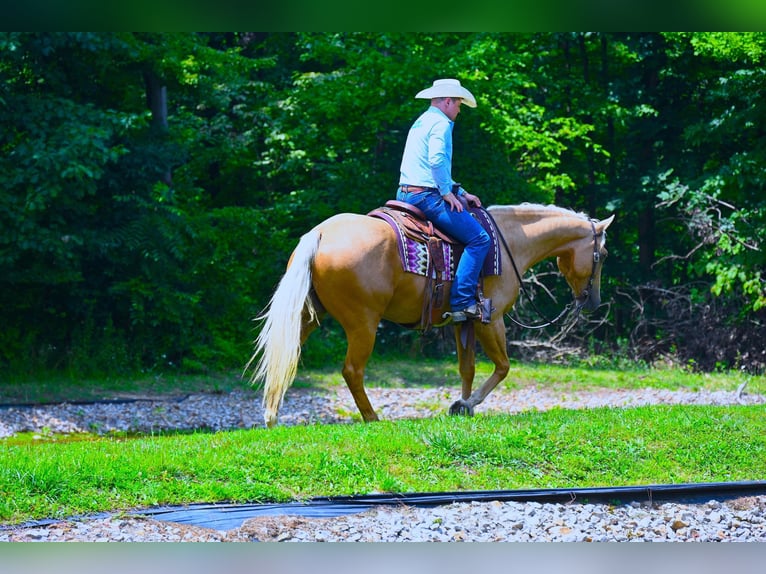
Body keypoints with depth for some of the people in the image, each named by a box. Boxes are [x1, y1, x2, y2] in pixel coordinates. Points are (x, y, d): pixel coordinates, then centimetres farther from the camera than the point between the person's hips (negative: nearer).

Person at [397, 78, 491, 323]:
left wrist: (461, 192, 26)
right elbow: (437, 161, -24)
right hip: (426, 196, -11)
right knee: (479, 239, -14)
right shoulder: (440, 123, -8)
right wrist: (448, 193, -13)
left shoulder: (421, 122, 24)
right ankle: (461, 303, -22)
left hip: (405, 194, 11)